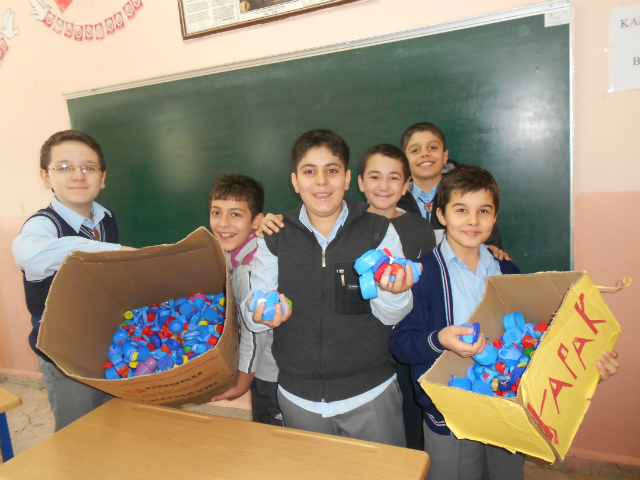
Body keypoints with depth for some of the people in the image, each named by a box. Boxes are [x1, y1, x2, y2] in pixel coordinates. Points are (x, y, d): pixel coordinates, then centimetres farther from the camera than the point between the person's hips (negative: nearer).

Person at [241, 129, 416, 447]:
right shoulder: (274, 237, -3)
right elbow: (252, 305, 1)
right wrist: (262, 312, -22)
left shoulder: (378, 231, -6)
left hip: (370, 395, -1)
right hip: (298, 398, 2)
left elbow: (392, 317, -8)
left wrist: (392, 292, -30)